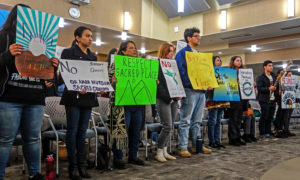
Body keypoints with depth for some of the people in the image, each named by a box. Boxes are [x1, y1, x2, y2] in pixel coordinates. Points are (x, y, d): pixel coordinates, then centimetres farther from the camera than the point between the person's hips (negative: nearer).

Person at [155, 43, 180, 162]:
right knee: (167, 126, -10)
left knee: (169, 127, 7)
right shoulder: (158, 65, -3)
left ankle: (164, 151, 16)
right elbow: (158, 84, -11)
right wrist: (167, 98, -15)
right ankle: (159, 152, 2)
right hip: (163, 100, -7)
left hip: (173, 100, 7)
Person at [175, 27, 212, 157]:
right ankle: (182, 148, 0)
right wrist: (192, 84, -20)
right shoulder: (182, 53, -3)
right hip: (189, 91, -8)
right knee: (185, 121, -5)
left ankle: (197, 145, 21)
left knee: (197, 121, 13)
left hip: (201, 91, 8)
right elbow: (180, 71, -14)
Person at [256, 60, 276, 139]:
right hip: (264, 100, -6)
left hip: (272, 100, 6)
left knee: (270, 117, 8)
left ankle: (267, 132, 17)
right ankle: (262, 133, 6)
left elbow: (275, 86, 24)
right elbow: (259, 88, -14)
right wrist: (268, 89, -24)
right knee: (264, 117, -3)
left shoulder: (273, 76, 16)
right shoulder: (260, 77, -6)